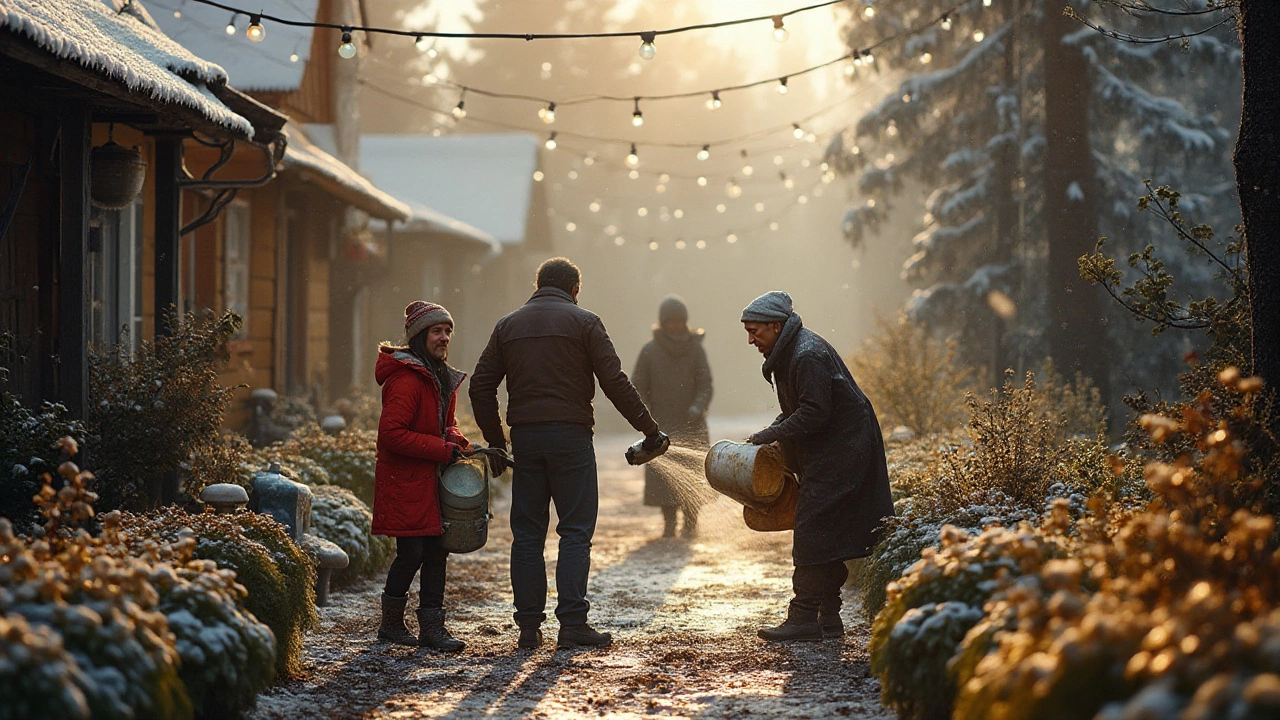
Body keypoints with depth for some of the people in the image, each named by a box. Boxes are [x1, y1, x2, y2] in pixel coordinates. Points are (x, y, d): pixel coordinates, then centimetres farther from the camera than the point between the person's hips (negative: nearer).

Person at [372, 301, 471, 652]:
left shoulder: (442, 377, 13)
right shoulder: (407, 379, -18)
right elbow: (391, 433, -24)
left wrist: (456, 441, 3)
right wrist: (442, 449, -21)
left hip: (431, 479, 9)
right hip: (405, 481, -9)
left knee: (437, 551, 7)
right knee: (411, 554, -7)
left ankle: (432, 627, 12)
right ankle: (391, 624, 11)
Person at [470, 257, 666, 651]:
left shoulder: (508, 325, 13)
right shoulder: (583, 322, 0)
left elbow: (481, 386, 9)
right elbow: (615, 382, -6)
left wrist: (495, 441, 16)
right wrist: (650, 429, 1)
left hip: (525, 437, 4)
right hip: (570, 436, -4)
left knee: (527, 534, 7)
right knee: (576, 530, -1)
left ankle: (529, 628, 6)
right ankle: (572, 624, -8)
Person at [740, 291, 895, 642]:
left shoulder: (808, 356, -20)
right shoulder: (789, 352, 13)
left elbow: (814, 413, -24)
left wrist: (767, 436, -18)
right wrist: (769, 434, 5)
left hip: (841, 451, -11)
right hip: (825, 452, 11)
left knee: (813, 530, -12)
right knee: (826, 534, 12)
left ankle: (804, 618, -11)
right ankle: (828, 618, 16)